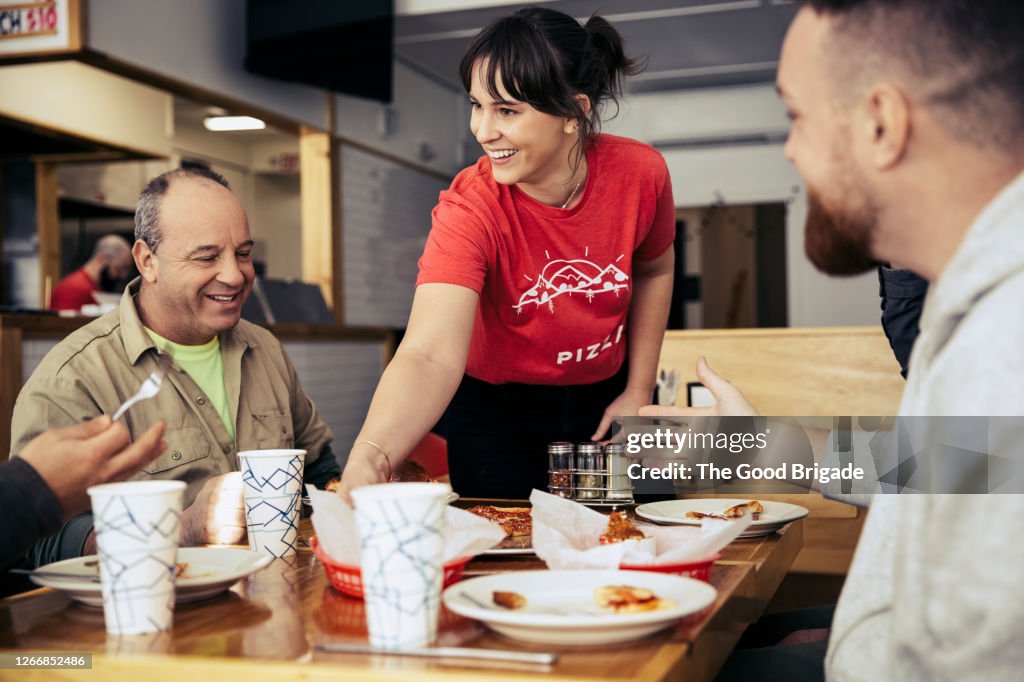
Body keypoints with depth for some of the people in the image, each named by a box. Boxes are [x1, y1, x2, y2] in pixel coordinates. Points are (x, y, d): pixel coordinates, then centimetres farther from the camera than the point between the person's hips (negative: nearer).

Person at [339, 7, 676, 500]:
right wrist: (371, 455, -61)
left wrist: (639, 391, 0)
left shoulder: (640, 174, -19)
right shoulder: (469, 209, -29)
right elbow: (430, 356, -43)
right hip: (495, 411, -3)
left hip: (601, 404, 3)